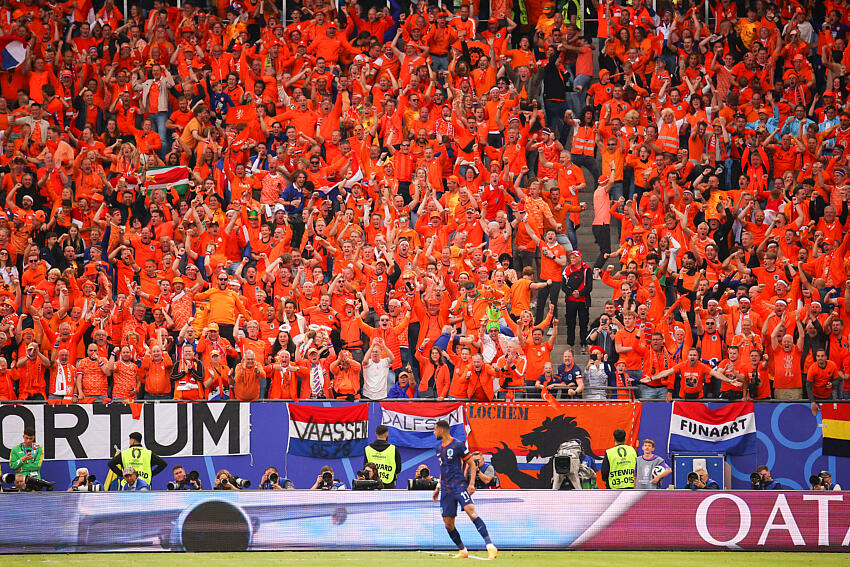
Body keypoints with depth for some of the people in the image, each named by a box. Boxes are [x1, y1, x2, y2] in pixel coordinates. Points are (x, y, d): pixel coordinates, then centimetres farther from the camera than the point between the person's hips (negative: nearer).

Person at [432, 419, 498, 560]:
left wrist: (471, 483, -15)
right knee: (448, 524, 1)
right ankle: (462, 551, 18)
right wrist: (438, 487, 26)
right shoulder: (440, 447, 16)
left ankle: (491, 547, -32)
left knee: (470, 510, -26)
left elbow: (472, 465, -3)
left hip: (459, 485, -7)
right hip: (446, 490, 7)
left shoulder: (458, 445, -5)